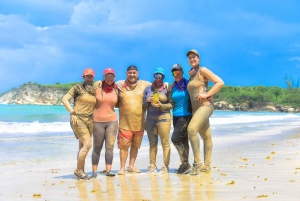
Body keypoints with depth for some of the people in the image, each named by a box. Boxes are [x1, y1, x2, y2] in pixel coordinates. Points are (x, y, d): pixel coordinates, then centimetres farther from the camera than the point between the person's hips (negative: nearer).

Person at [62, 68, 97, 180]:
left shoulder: (94, 90, 12)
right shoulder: (77, 88, -3)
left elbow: (96, 105, 24)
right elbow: (64, 99, -7)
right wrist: (72, 113, -14)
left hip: (89, 120, 6)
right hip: (78, 119, -6)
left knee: (83, 147, 9)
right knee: (88, 144, -17)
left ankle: (81, 172, 15)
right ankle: (78, 170, -7)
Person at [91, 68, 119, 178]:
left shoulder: (116, 89, 5)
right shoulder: (97, 88, -5)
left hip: (112, 121, 2)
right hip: (98, 121, -2)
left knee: (110, 146, -1)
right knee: (97, 147, 2)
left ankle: (108, 170, 2)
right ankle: (94, 171, 8)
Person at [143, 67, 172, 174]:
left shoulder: (167, 89, 3)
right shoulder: (148, 89, 13)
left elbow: (171, 105, -3)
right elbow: (143, 106, 15)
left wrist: (161, 105, -17)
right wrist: (147, 101, -5)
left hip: (163, 118, -4)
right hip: (150, 118, 4)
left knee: (165, 142, -5)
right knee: (152, 143, 6)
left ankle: (166, 166, -4)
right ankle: (152, 164, 10)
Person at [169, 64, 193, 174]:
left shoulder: (188, 83, -4)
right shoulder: (173, 86, 10)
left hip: (186, 115, -6)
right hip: (176, 116, 6)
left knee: (175, 138, -16)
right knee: (183, 141, 10)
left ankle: (185, 164, -10)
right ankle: (185, 165, 16)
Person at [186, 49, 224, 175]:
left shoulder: (202, 70, -4)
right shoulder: (191, 75, 19)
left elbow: (220, 82, -11)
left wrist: (206, 95, -16)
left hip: (204, 106, -8)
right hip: (195, 109, 8)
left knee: (191, 129, -26)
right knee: (206, 137, 12)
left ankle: (197, 163, -25)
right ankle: (207, 165, 14)